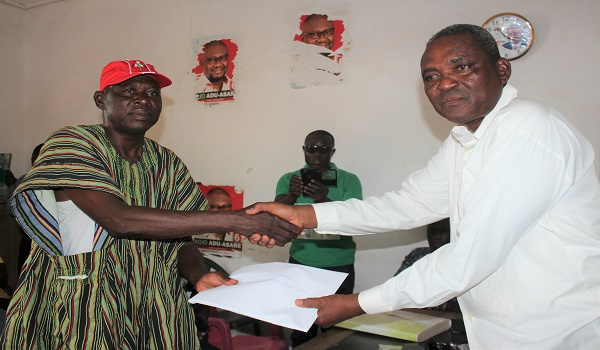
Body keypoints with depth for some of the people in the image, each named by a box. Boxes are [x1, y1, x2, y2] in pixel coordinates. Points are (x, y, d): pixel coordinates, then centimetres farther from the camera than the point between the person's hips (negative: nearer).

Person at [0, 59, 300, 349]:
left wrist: (199, 275, -20)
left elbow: (179, 238, 4)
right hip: (77, 313, -4)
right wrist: (233, 220, -29)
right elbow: (118, 220, -26)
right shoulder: (71, 144, -11)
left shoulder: (168, 164, 4)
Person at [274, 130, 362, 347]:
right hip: (300, 263, 1)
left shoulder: (349, 181, -3)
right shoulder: (288, 179, 2)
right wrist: (292, 196, -32)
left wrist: (325, 200, -32)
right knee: (301, 330, 7)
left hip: (339, 266, -1)